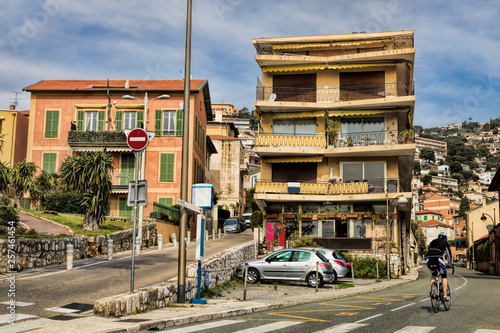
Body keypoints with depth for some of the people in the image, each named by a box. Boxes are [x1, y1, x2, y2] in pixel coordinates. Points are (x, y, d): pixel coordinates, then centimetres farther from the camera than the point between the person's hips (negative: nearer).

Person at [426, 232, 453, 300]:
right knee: (444, 277, 13)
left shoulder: (432, 242, 31)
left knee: (433, 274, 29)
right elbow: (448, 254, 22)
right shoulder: (445, 243, 21)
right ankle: (445, 295, 4)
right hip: (438, 259, -4)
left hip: (429, 260, 4)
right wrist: (450, 264, 35)